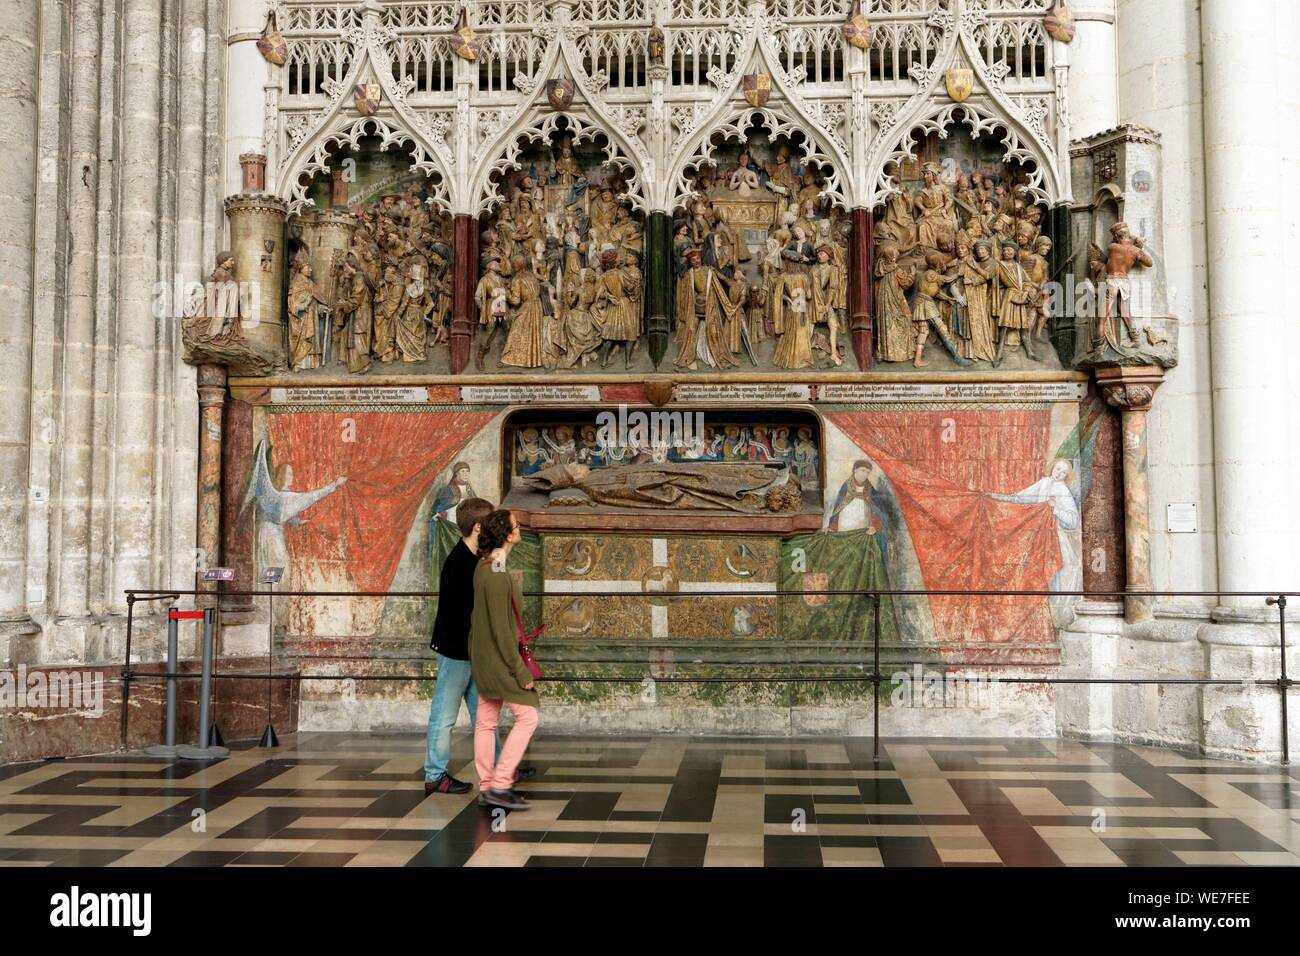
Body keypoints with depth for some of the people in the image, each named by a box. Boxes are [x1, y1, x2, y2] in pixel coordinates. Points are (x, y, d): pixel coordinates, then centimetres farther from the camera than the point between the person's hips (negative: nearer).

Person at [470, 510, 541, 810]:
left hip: (484, 656, 10)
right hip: (499, 657, -10)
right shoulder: (498, 576, -24)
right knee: (527, 717, -5)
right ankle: (500, 785, -4)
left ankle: (486, 788, 18)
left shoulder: (484, 565, 3)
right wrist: (520, 671, -19)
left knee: (487, 722, 12)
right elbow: (500, 629, -23)